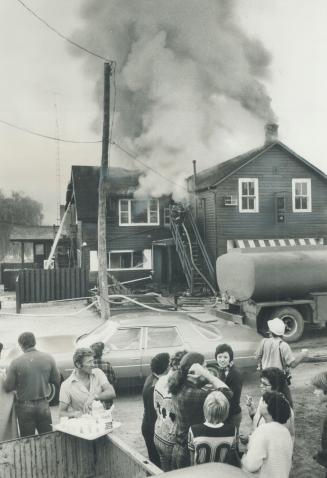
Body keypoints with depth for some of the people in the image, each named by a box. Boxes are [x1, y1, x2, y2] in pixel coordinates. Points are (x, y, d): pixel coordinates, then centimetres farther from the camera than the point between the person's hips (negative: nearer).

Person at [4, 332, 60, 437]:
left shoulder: (16, 362, -15)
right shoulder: (48, 358, -8)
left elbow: (8, 387, -9)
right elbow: (57, 382, -1)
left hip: (25, 407, -2)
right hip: (43, 405, 2)